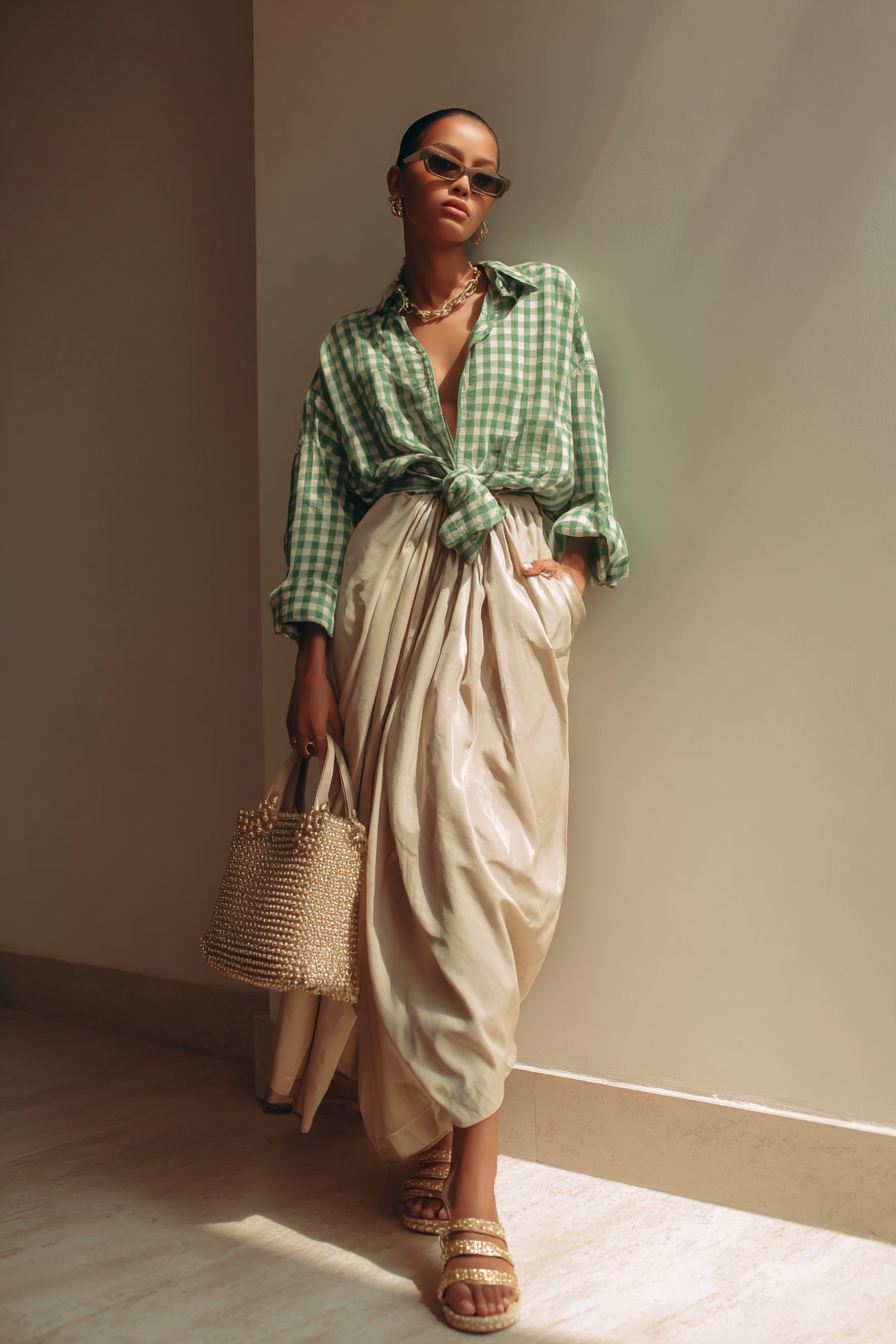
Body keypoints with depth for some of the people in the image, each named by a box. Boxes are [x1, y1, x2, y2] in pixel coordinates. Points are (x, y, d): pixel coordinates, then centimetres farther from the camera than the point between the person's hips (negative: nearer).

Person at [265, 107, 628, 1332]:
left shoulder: (549, 304, 17)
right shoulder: (350, 348, 16)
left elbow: (589, 452, 12)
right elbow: (319, 507, 8)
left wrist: (571, 550, -4)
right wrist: (314, 659, -1)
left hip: (513, 598, 0)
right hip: (390, 594, 0)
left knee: (479, 863, -9)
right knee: (415, 859, -5)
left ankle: (445, 1136, 0)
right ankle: (470, 1203, 3)